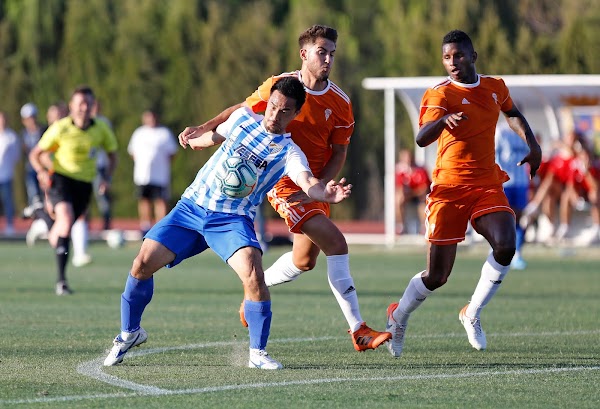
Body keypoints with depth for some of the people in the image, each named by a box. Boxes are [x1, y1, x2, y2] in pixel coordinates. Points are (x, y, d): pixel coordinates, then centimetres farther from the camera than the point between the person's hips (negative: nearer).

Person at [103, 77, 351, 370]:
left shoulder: (289, 153, -7)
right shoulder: (242, 118, 6)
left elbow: (308, 183, -28)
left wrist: (326, 193, -45)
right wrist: (196, 139, 36)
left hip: (232, 221, -3)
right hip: (191, 206, 3)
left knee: (253, 274, -28)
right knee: (143, 264, -9)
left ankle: (258, 353, -10)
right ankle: (130, 332, 17)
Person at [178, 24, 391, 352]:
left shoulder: (340, 103, -1)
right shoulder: (280, 85, -10)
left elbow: (339, 153, 3)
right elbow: (242, 110, 2)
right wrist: (204, 128, -11)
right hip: (283, 182, -6)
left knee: (304, 261, 15)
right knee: (336, 243, -19)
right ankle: (357, 329, -19)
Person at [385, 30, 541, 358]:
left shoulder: (495, 88, 10)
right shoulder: (440, 94, -8)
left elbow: (512, 114, 33)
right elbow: (421, 138, -25)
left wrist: (531, 143, 18)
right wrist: (444, 120, -45)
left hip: (487, 184, 4)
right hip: (449, 187, -4)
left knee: (505, 245, -24)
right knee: (436, 276, -3)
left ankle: (472, 314, -3)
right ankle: (398, 317, 27)